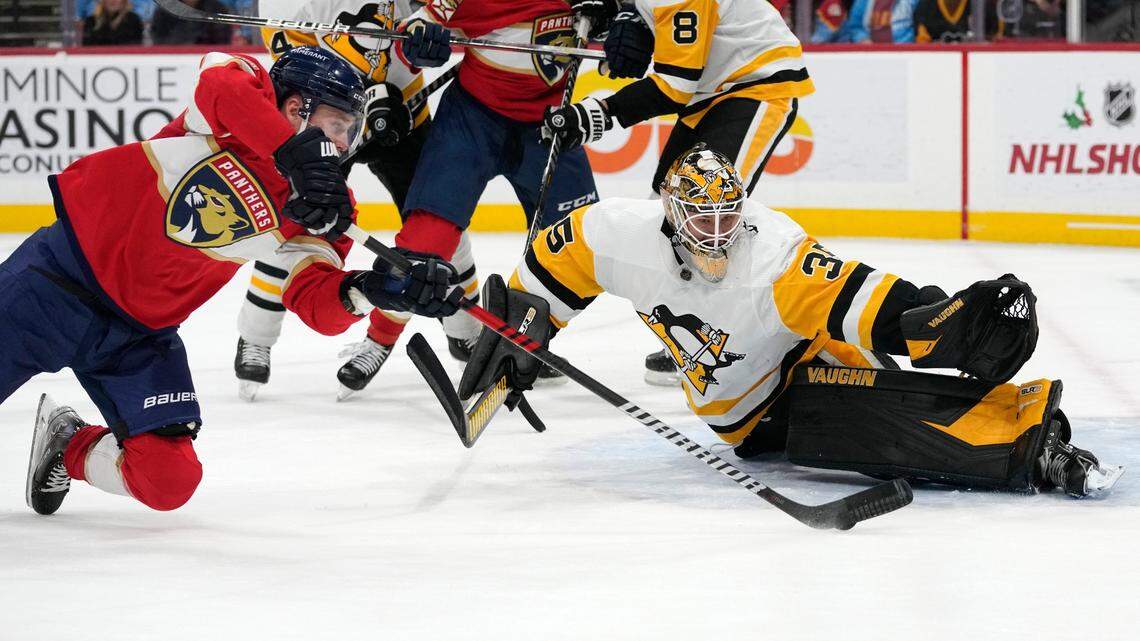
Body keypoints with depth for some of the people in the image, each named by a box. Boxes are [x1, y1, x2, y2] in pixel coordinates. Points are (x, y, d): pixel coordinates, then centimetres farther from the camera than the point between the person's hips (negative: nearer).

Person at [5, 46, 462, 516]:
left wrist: (365, 292, -33)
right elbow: (219, 80, -36)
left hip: (138, 333, 4)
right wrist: (294, 153, -40)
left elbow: (318, 303, -12)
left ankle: (68, 451, 24)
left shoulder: (303, 218, -1)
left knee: (169, 481, -4)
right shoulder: (235, 111, -12)